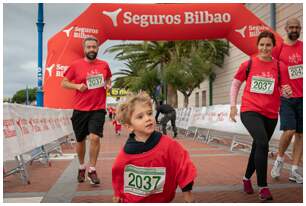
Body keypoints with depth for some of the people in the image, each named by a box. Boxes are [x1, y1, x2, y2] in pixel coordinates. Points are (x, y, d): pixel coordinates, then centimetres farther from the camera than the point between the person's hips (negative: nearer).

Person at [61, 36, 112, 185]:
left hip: (98, 109, 0)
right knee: (80, 140, 12)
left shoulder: (104, 65, 3)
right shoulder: (76, 65, -2)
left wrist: (108, 84, -1)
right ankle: (81, 167, 35)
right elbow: (64, 83, 4)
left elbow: (108, 79, 22)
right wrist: (77, 86, -14)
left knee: (95, 138, -14)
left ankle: (92, 170, 2)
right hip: (80, 109, 0)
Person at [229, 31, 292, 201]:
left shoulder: (280, 66, 2)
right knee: (262, 143, -24)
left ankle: (247, 178, 39)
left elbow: (285, 89, 7)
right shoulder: (248, 64, 0)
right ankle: (263, 186, -13)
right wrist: (233, 105, 3)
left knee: (258, 147, 15)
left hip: (271, 114, 3)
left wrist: (287, 92, -17)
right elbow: (235, 84, 10)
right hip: (250, 111, -3)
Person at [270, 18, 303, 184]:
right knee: (289, 131, -14)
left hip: (302, 97, 3)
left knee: (300, 133, 4)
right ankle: (279, 159, 14)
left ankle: (294, 171, 13)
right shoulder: (279, 48, 0)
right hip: (287, 97, -3)